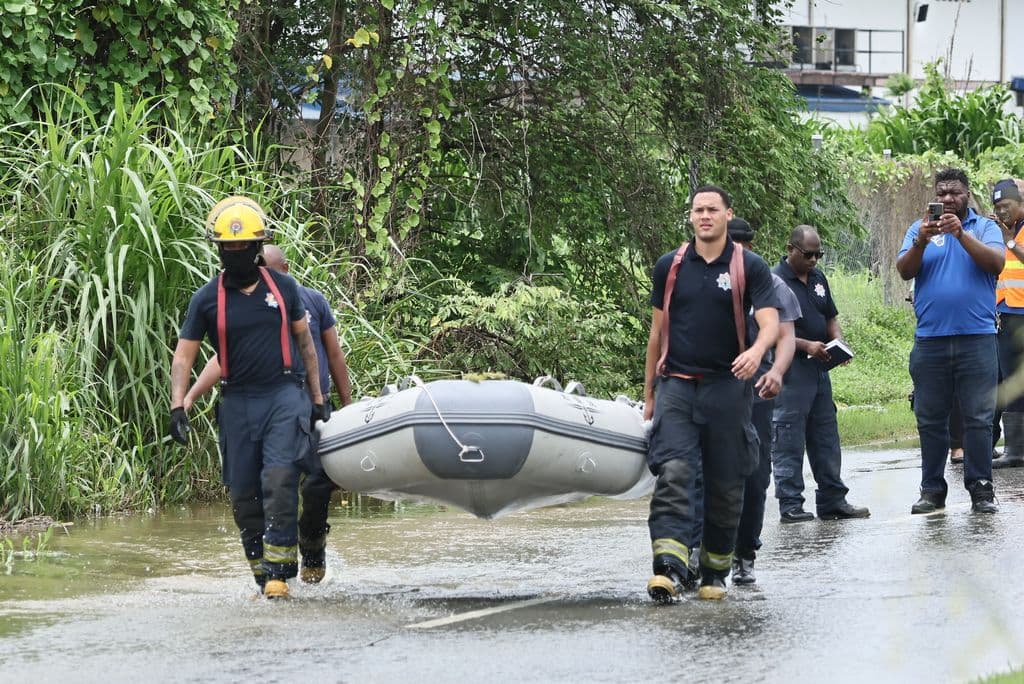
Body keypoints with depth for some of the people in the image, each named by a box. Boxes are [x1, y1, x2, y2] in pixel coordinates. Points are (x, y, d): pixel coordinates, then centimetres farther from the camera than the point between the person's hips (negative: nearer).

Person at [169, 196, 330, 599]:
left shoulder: (282, 288, 6)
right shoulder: (207, 300, 3)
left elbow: (305, 342, 15)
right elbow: (183, 356, 4)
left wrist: (317, 398, 14)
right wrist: (178, 407, -8)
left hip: (284, 395, -1)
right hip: (238, 403, 2)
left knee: (280, 480, -16)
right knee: (243, 493, 2)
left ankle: (279, 571, -17)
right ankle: (259, 567, 13)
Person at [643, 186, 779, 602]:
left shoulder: (749, 267, 1)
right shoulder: (670, 267, 9)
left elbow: (770, 322, -9)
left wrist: (756, 350, -33)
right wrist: (648, 394, 15)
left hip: (727, 387, -1)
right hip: (677, 386, 1)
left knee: (725, 485, 4)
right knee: (673, 474, -16)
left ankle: (715, 572, 17)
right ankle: (669, 568, -27)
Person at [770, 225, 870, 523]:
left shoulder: (818, 278, 14)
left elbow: (831, 317, 21)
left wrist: (838, 343, 1)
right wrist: (807, 346, -22)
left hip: (818, 367, 8)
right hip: (789, 369, -8)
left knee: (826, 437, 11)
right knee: (789, 440, -5)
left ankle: (832, 500, 17)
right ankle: (790, 505, -2)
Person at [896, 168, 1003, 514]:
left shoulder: (985, 227, 8)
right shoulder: (920, 228, 12)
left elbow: (996, 263, -10)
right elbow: (904, 271, -1)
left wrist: (961, 234, -20)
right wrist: (921, 242, -19)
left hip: (977, 337, -2)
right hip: (930, 339, 2)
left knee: (979, 418, -3)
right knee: (930, 420, 4)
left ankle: (981, 489, 0)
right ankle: (932, 490, 10)